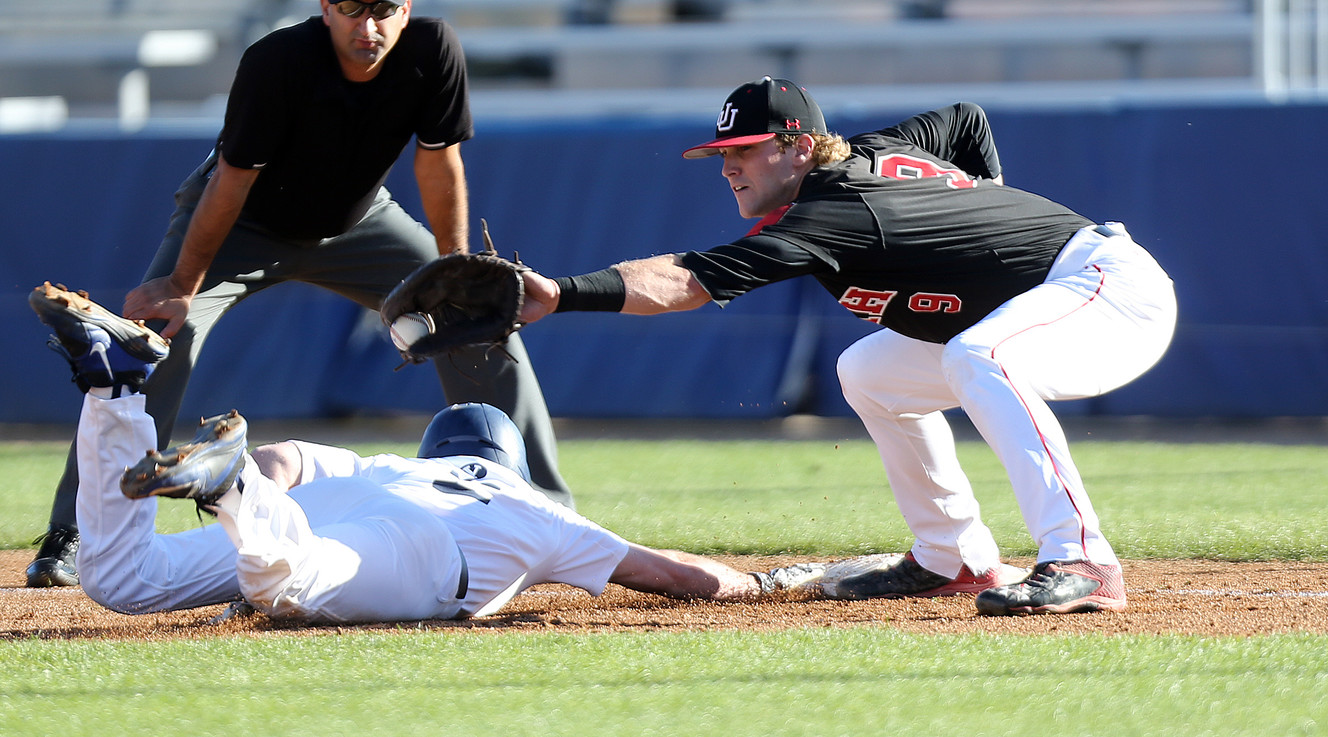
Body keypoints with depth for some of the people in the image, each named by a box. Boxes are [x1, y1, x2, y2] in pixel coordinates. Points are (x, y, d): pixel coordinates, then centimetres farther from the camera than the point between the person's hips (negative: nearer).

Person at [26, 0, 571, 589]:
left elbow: (439, 163, -15)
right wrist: (182, 287, -24)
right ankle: (75, 535, -22)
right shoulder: (278, 61, -35)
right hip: (244, 226, -4)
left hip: (357, 222, 4)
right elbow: (233, 178, -28)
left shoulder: (433, 49, -27)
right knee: (160, 327, -25)